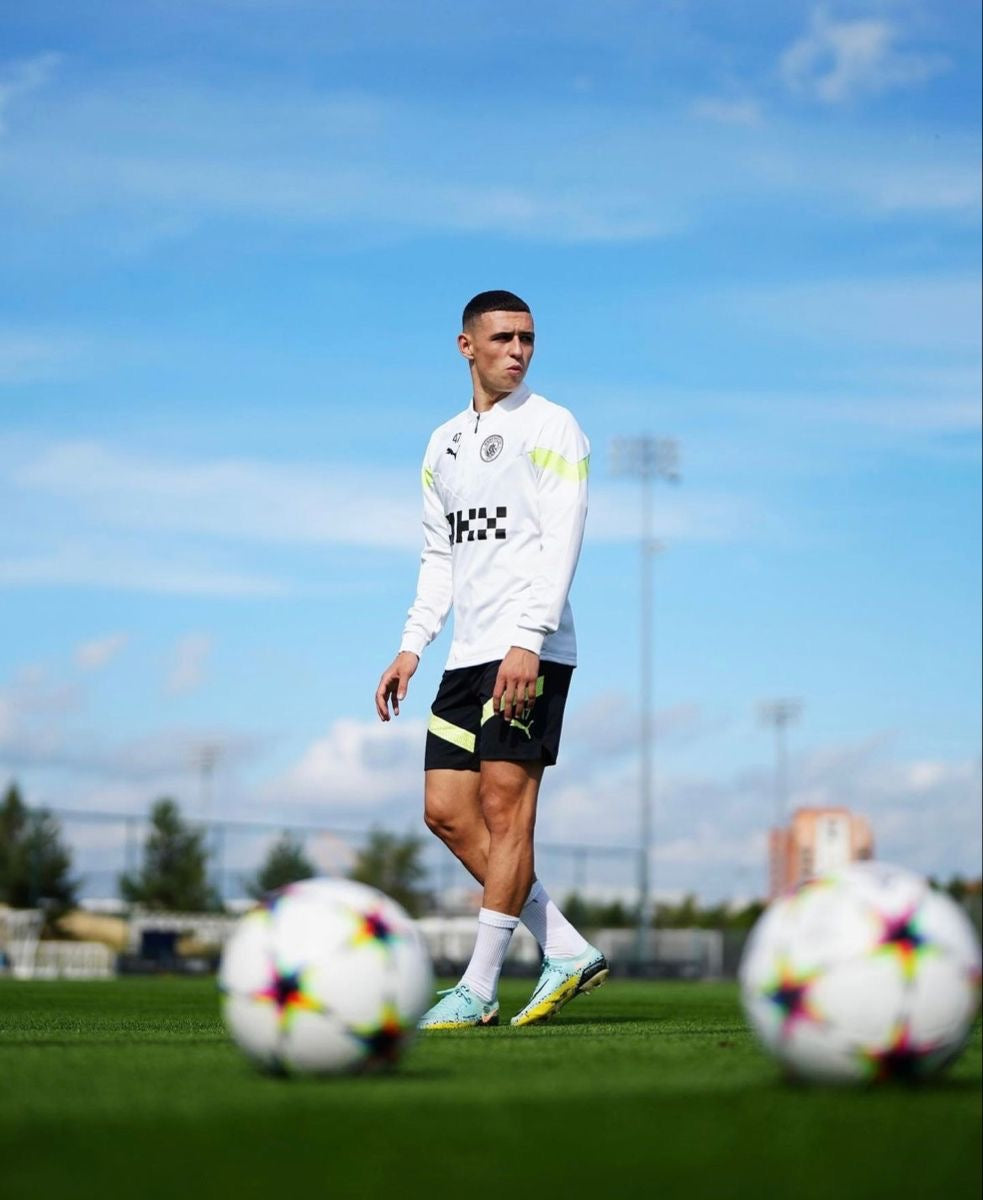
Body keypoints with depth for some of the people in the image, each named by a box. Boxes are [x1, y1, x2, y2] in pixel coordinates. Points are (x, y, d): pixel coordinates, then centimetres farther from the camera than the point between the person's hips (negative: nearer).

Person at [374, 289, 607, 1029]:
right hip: (468, 656, 8)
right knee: (447, 813, 3)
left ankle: (478, 991, -6)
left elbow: (562, 543, -12)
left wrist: (527, 641, -22)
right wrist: (412, 647, 12)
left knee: (506, 807, -9)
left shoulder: (550, 428, -3)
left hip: (529, 654, -8)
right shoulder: (444, 443, 19)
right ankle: (568, 950, 8)